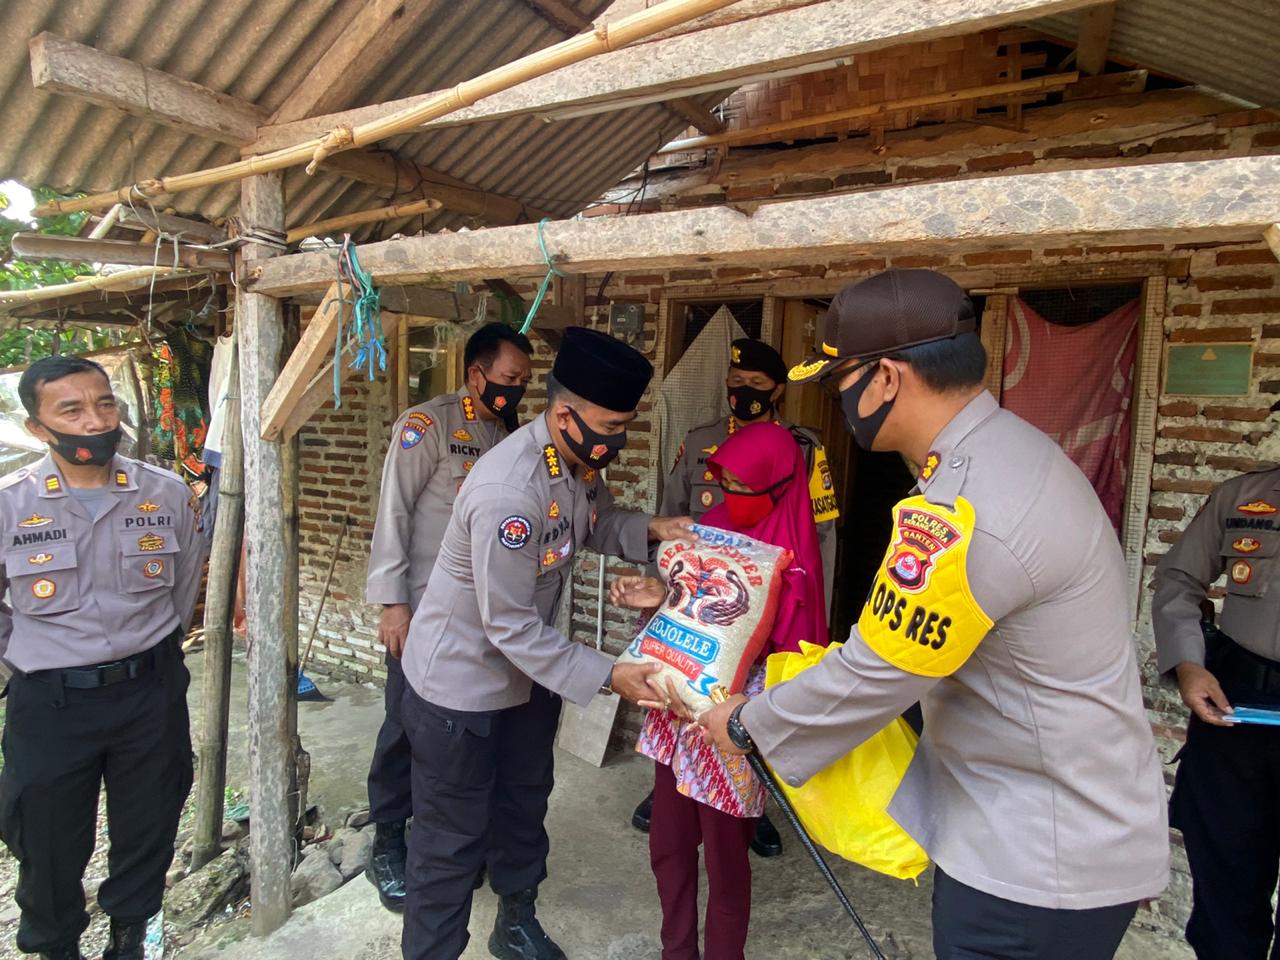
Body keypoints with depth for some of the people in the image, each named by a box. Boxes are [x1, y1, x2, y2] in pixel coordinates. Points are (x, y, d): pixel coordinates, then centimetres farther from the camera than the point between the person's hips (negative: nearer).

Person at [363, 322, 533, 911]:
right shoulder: (428, 423, -10)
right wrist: (391, 602, -15)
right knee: (407, 725, 6)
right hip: (424, 609, -6)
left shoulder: (510, 434, 10)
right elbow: (393, 510, -12)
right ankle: (387, 845, 26)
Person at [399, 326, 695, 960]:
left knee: (524, 809, 25)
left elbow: (594, 524, 11)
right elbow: (510, 627, -29)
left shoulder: (581, 459, -8)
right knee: (454, 838, 9)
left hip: (527, 670, 9)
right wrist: (608, 676, -27)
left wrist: (649, 528, -9)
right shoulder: (508, 494, -35)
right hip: (462, 683, -8)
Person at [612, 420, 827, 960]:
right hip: (679, 710, 6)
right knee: (667, 845, 19)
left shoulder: (791, 562, -17)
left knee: (724, 860, 13)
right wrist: (660, 597, -8)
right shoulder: (715, 524, 0)